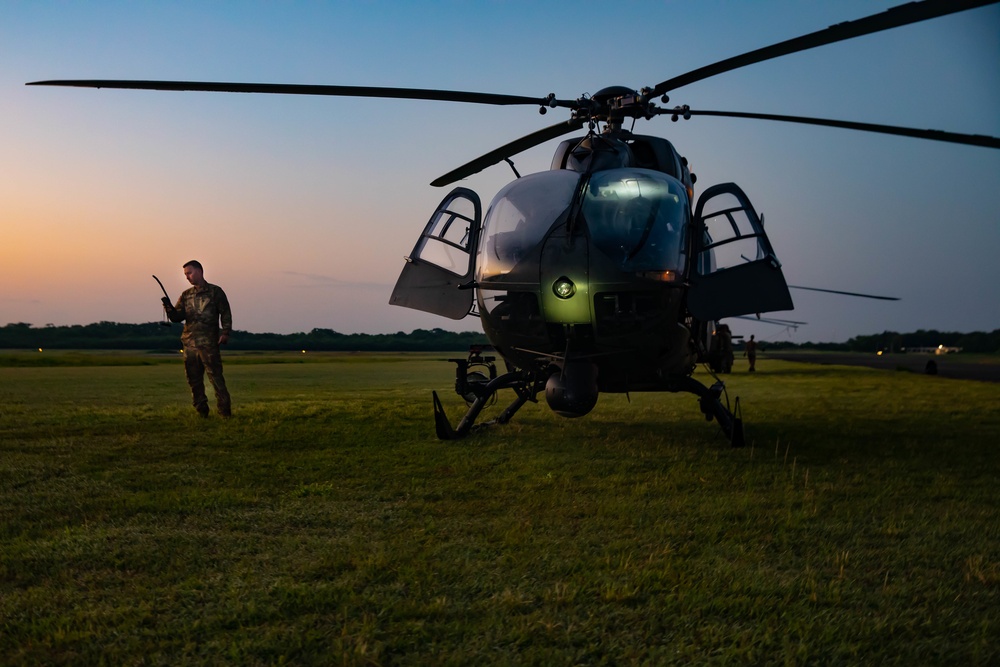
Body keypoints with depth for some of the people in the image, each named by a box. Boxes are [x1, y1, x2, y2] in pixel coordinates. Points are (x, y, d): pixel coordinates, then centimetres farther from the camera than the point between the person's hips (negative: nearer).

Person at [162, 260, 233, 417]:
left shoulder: (215, 291, 3)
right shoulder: (186, 295, 15)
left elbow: (226, 314, 1)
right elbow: (177, 317, 8)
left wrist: (225, 332, -11)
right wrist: (169, 308, -12)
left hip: (209, 344, -5)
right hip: (190, 344, 5)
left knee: (216, 377, -9)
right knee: (194, 380, 6)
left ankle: (225, 412, -7)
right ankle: (201, 412, 14)